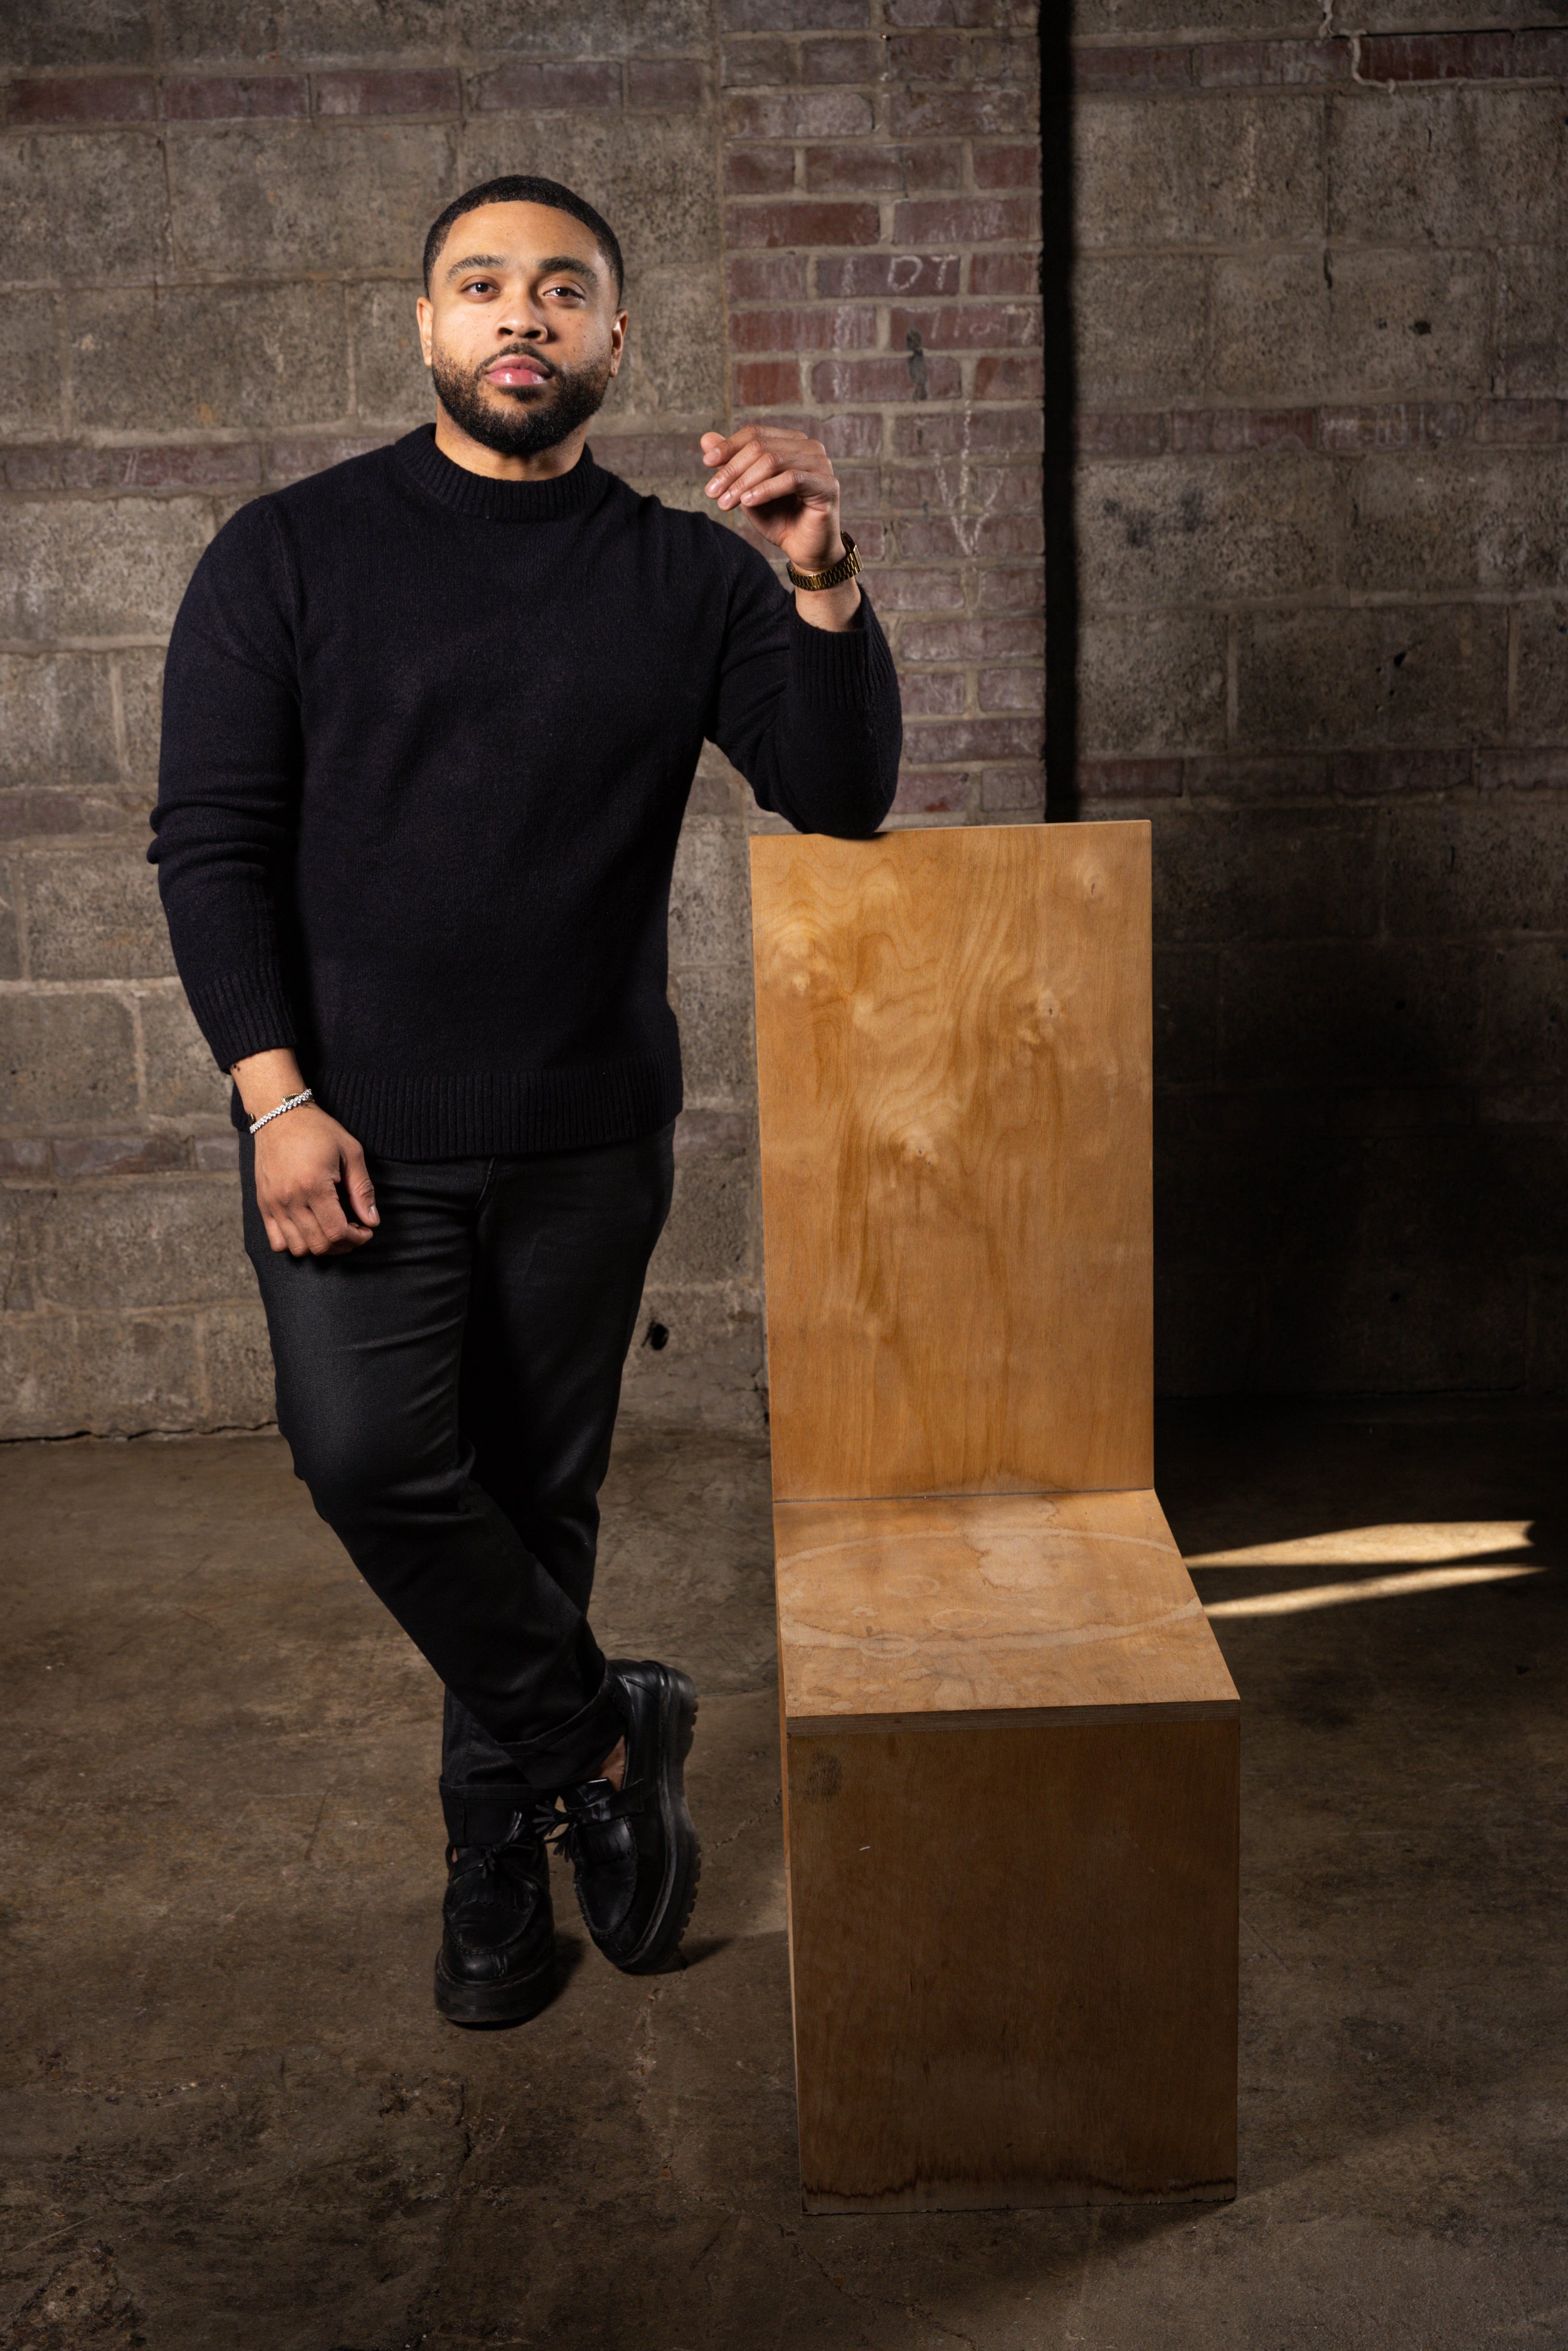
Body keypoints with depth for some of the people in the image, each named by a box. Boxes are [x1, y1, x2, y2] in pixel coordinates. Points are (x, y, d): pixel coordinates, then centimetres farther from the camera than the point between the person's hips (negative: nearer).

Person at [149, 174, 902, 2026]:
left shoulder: (683, 573, 5)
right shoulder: (292, 551, 1)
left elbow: (842, 798, -1)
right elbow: (210, 835, -2)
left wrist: (825, 586, -17)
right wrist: (277, 1093, -13)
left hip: (588, 1139, 2)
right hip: (352, 1129, -1)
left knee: (537, 1495, 9)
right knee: (367, 1455, -19)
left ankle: (498, 1845, 28)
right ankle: (604, 1731, 4)